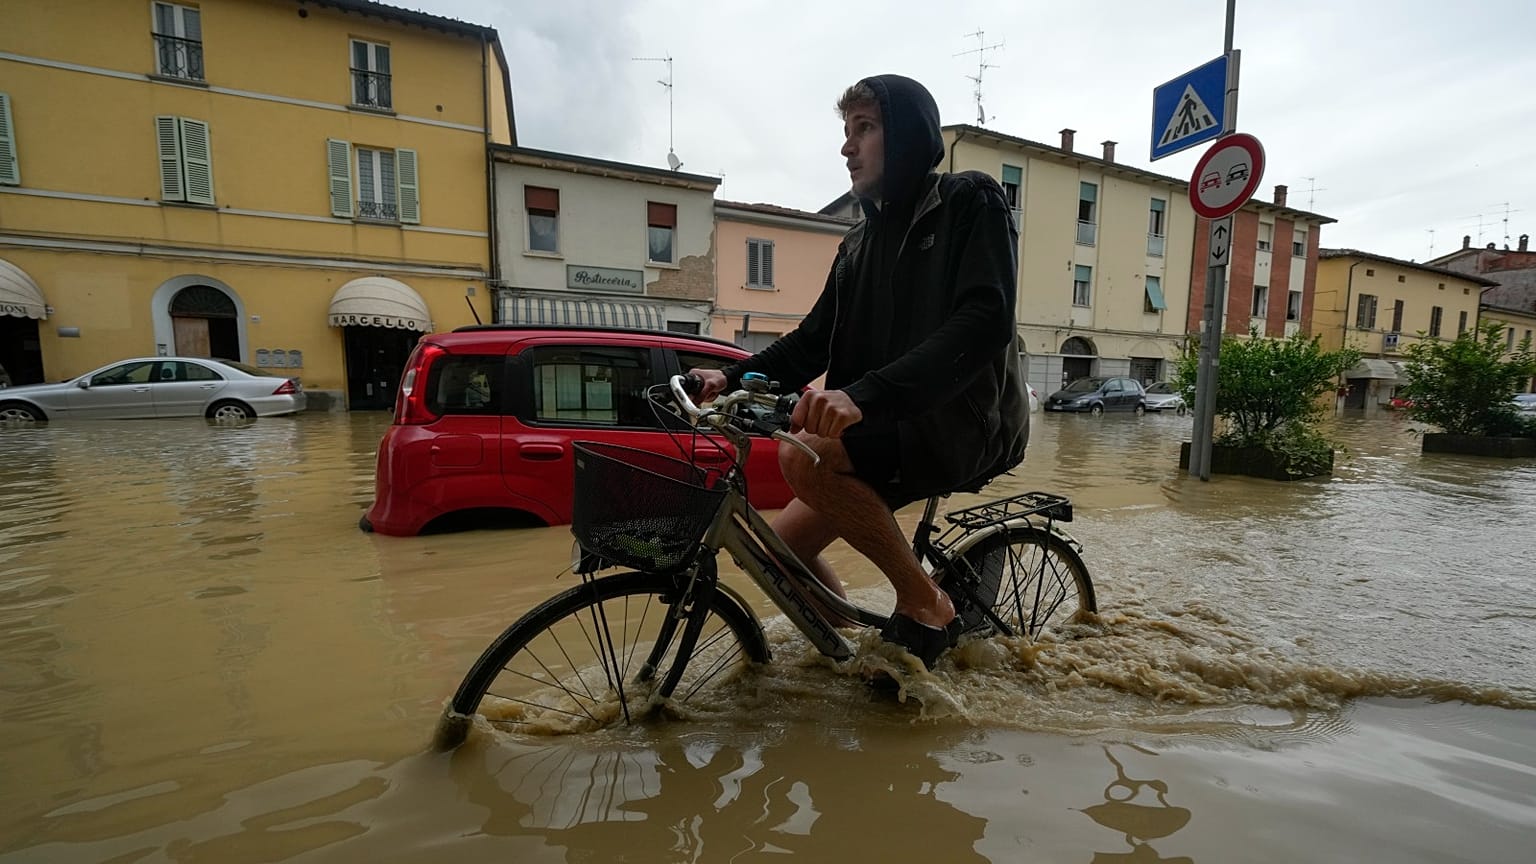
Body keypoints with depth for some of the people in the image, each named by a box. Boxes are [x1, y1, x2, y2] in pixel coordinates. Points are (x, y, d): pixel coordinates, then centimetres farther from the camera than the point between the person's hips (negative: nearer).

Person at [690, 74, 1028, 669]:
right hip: (891, 428, 7)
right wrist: (733, 379, -6)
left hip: (964, 422, -6)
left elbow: (985, 322, -21)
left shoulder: (970, 201, -4)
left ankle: (926, 604, -10)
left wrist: (866, 394, -34)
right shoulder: (859, 242, 17)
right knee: (786, 545, -1)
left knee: (805, 456, -30)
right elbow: (813, 340, 12)